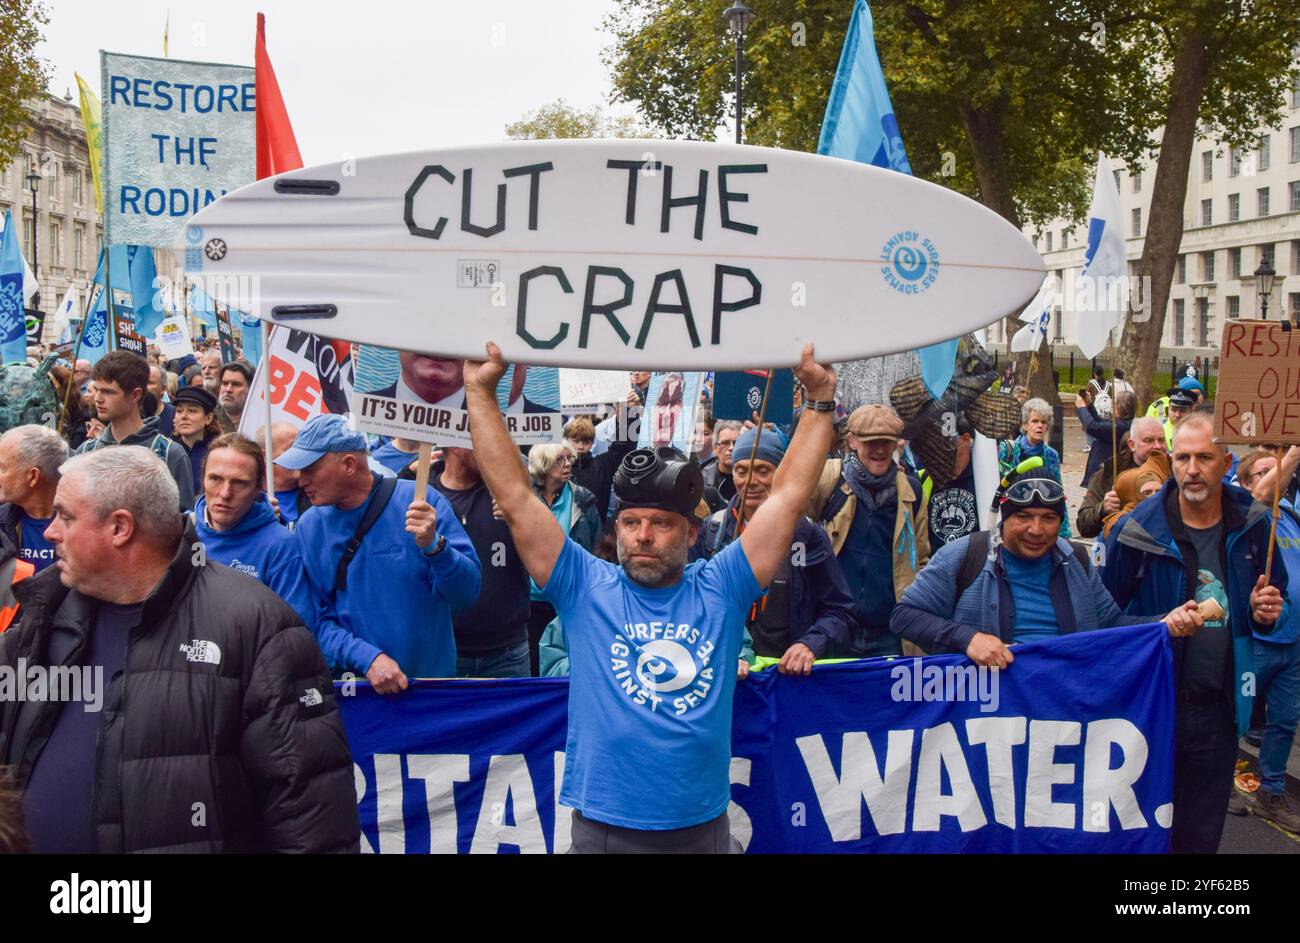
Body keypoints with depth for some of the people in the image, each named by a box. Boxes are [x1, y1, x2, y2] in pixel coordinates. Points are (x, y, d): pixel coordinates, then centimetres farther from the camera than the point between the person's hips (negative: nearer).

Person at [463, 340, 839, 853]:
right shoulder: (586, 588, -1)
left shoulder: (720, 588, 2)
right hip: (603, 829, -1)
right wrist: (480, 392, -7)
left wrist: (820, 400, 0)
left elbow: (788, 496, 2)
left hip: (705, 828, 1)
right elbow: (515, 499, -5)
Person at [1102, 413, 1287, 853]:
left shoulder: (1252, 525, -1)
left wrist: (1268, 611, -9)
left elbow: (1275, 599, 12)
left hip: (1220, 707, 3)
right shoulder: (1138, 532, -12)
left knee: (1201, 833, 17)